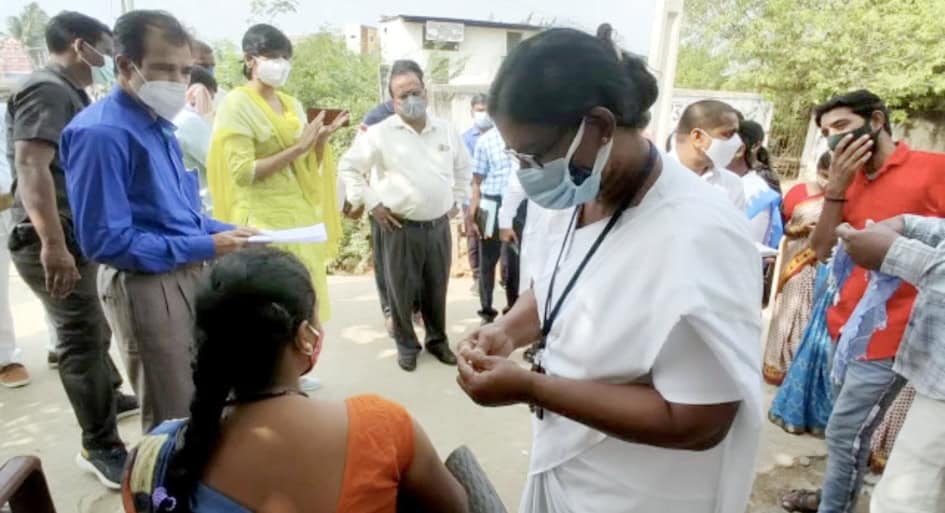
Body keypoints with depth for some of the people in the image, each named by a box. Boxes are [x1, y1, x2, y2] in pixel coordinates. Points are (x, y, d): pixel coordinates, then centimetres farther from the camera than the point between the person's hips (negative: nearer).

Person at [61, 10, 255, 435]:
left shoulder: (156, 123, 10)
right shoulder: (101, 133, -20)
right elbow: (106, 241, -22)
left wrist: (225, 233, 1)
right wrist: (205, 247, -21)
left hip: (188, 276, 9)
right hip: (148, 287, -9)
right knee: (174, 420, 8)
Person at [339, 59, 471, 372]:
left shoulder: (445, 130, 6)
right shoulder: (381, 133, -6)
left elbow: (463, 166, 22)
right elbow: (348, 167, -1)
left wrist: (458, 200, 14)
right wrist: (371, 203, -6)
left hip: (439, 225, 3)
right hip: (401, 227, -3)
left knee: (437, 288, 14)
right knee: (402, 291, 7)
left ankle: (438, 340, 32)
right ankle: (406, 345, 26)